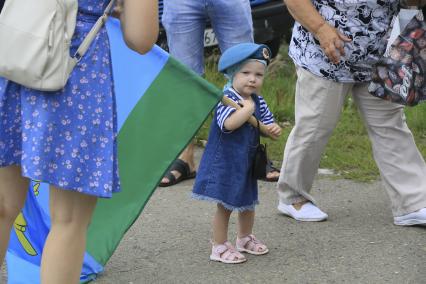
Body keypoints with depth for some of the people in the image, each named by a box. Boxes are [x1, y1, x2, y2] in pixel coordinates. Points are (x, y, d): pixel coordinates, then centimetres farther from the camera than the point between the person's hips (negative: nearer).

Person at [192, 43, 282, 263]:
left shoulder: (258, 101, 4)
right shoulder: (227, 99, -19)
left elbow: (268, 124, 15)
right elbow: (229, 123, -36)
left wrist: (274, 130, -8)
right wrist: (248, 108, -26)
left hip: (247, 162, 8)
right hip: (225, 161, -8)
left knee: (247, 202, 22)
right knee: (225, 205, 0)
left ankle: (245, 238, 41)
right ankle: (220, 247, 11)